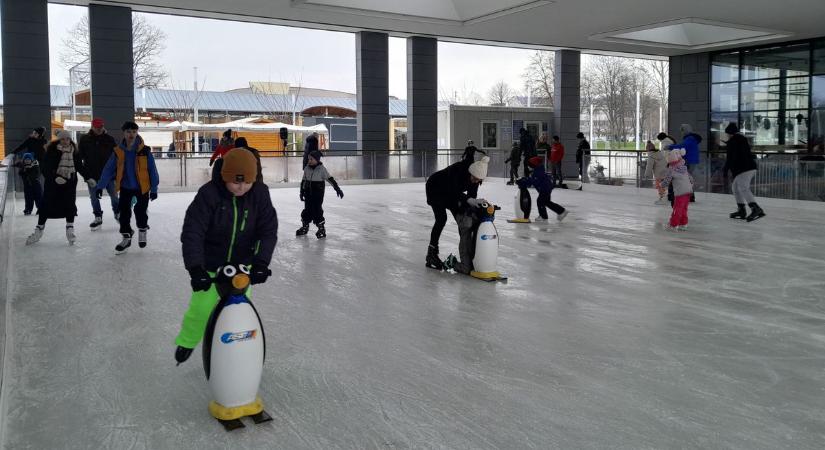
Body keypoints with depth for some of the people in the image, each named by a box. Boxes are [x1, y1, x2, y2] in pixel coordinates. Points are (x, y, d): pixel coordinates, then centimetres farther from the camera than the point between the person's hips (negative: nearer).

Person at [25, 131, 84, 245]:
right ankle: (39, 230, 14)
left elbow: (79, 166, 13)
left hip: (70, 182, 3)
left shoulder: (74, 151, 3)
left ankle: (70, 230, 7)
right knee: (46, 205, 2)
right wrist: (54, 178, -26)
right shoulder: (52, 151, -10)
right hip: (53, 182, -3)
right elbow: (45, 167, -13)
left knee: (70, 205, -2)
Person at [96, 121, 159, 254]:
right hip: (125, 187, 2)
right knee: (124, 213, 5)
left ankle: (142, 230, 28)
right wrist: (101, 186, -9)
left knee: (140, 211, -2)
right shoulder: (118, 151, -6)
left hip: (142, 187, -2)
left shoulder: (145, 151, -12)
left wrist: (154, 189, -6)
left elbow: (152, 171, -7)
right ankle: (126, 237, 19)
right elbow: (108, 169, -4)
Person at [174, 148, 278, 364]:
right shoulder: (209, 194, -24)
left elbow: (268, 231, -15)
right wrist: (195, 268, -38)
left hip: (242, 265, 2)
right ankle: (186, 341, 33)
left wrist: (261, 262, -30)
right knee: (201, 308, 1)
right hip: (210, 265, -2)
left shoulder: (260, 193, -15)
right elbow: (192, 232, -28)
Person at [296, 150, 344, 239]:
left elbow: (330, 179, -9)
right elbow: (303, 181, 14)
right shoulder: (306, 169, 5)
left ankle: (321, 228, 3)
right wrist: (302, 192, 15)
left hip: (318, 193, -5)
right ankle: (305, 226, 25)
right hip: (308, 193, 5)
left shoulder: (322, 169, -9)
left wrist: (337, 188, -12)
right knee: (307, 209, 11)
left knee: (317, 210, -7)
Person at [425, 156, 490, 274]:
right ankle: (431, 254, -14)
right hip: (435, 189, -6)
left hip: (449, 192, 6)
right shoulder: (457, 170, -40)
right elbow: (454, 192, -46)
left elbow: (471, 194, -17)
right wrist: (470, 200, -60)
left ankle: (467, 258, 5)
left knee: (462, 219, 0)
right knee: (441, 219, -22)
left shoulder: (475, 176, -22)